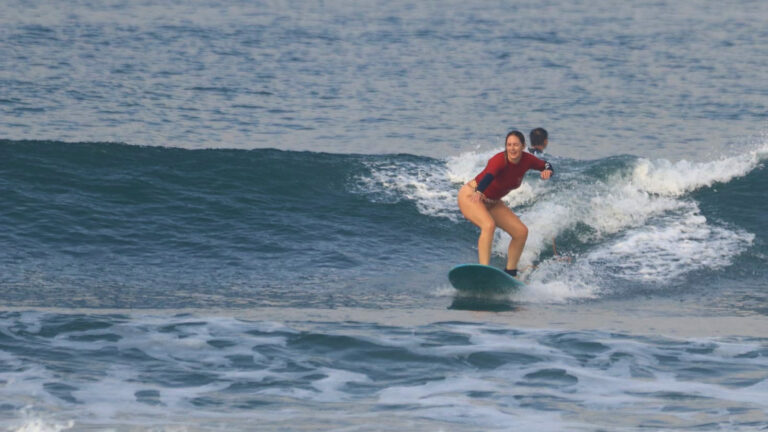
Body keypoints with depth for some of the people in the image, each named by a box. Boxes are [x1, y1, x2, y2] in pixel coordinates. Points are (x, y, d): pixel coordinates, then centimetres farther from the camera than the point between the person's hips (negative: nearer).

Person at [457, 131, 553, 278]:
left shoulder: (526, 160, -11)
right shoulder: (500, 160, -30)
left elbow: (546, 165, 5)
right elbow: (489, 175, -49)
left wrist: (547, 171, -21)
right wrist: (478, 192, -70)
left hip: (493, 203, 8)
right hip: (471, 196, -8)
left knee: (521, 232, 0)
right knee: (489, 225, -34)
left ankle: (510, 273, 13)